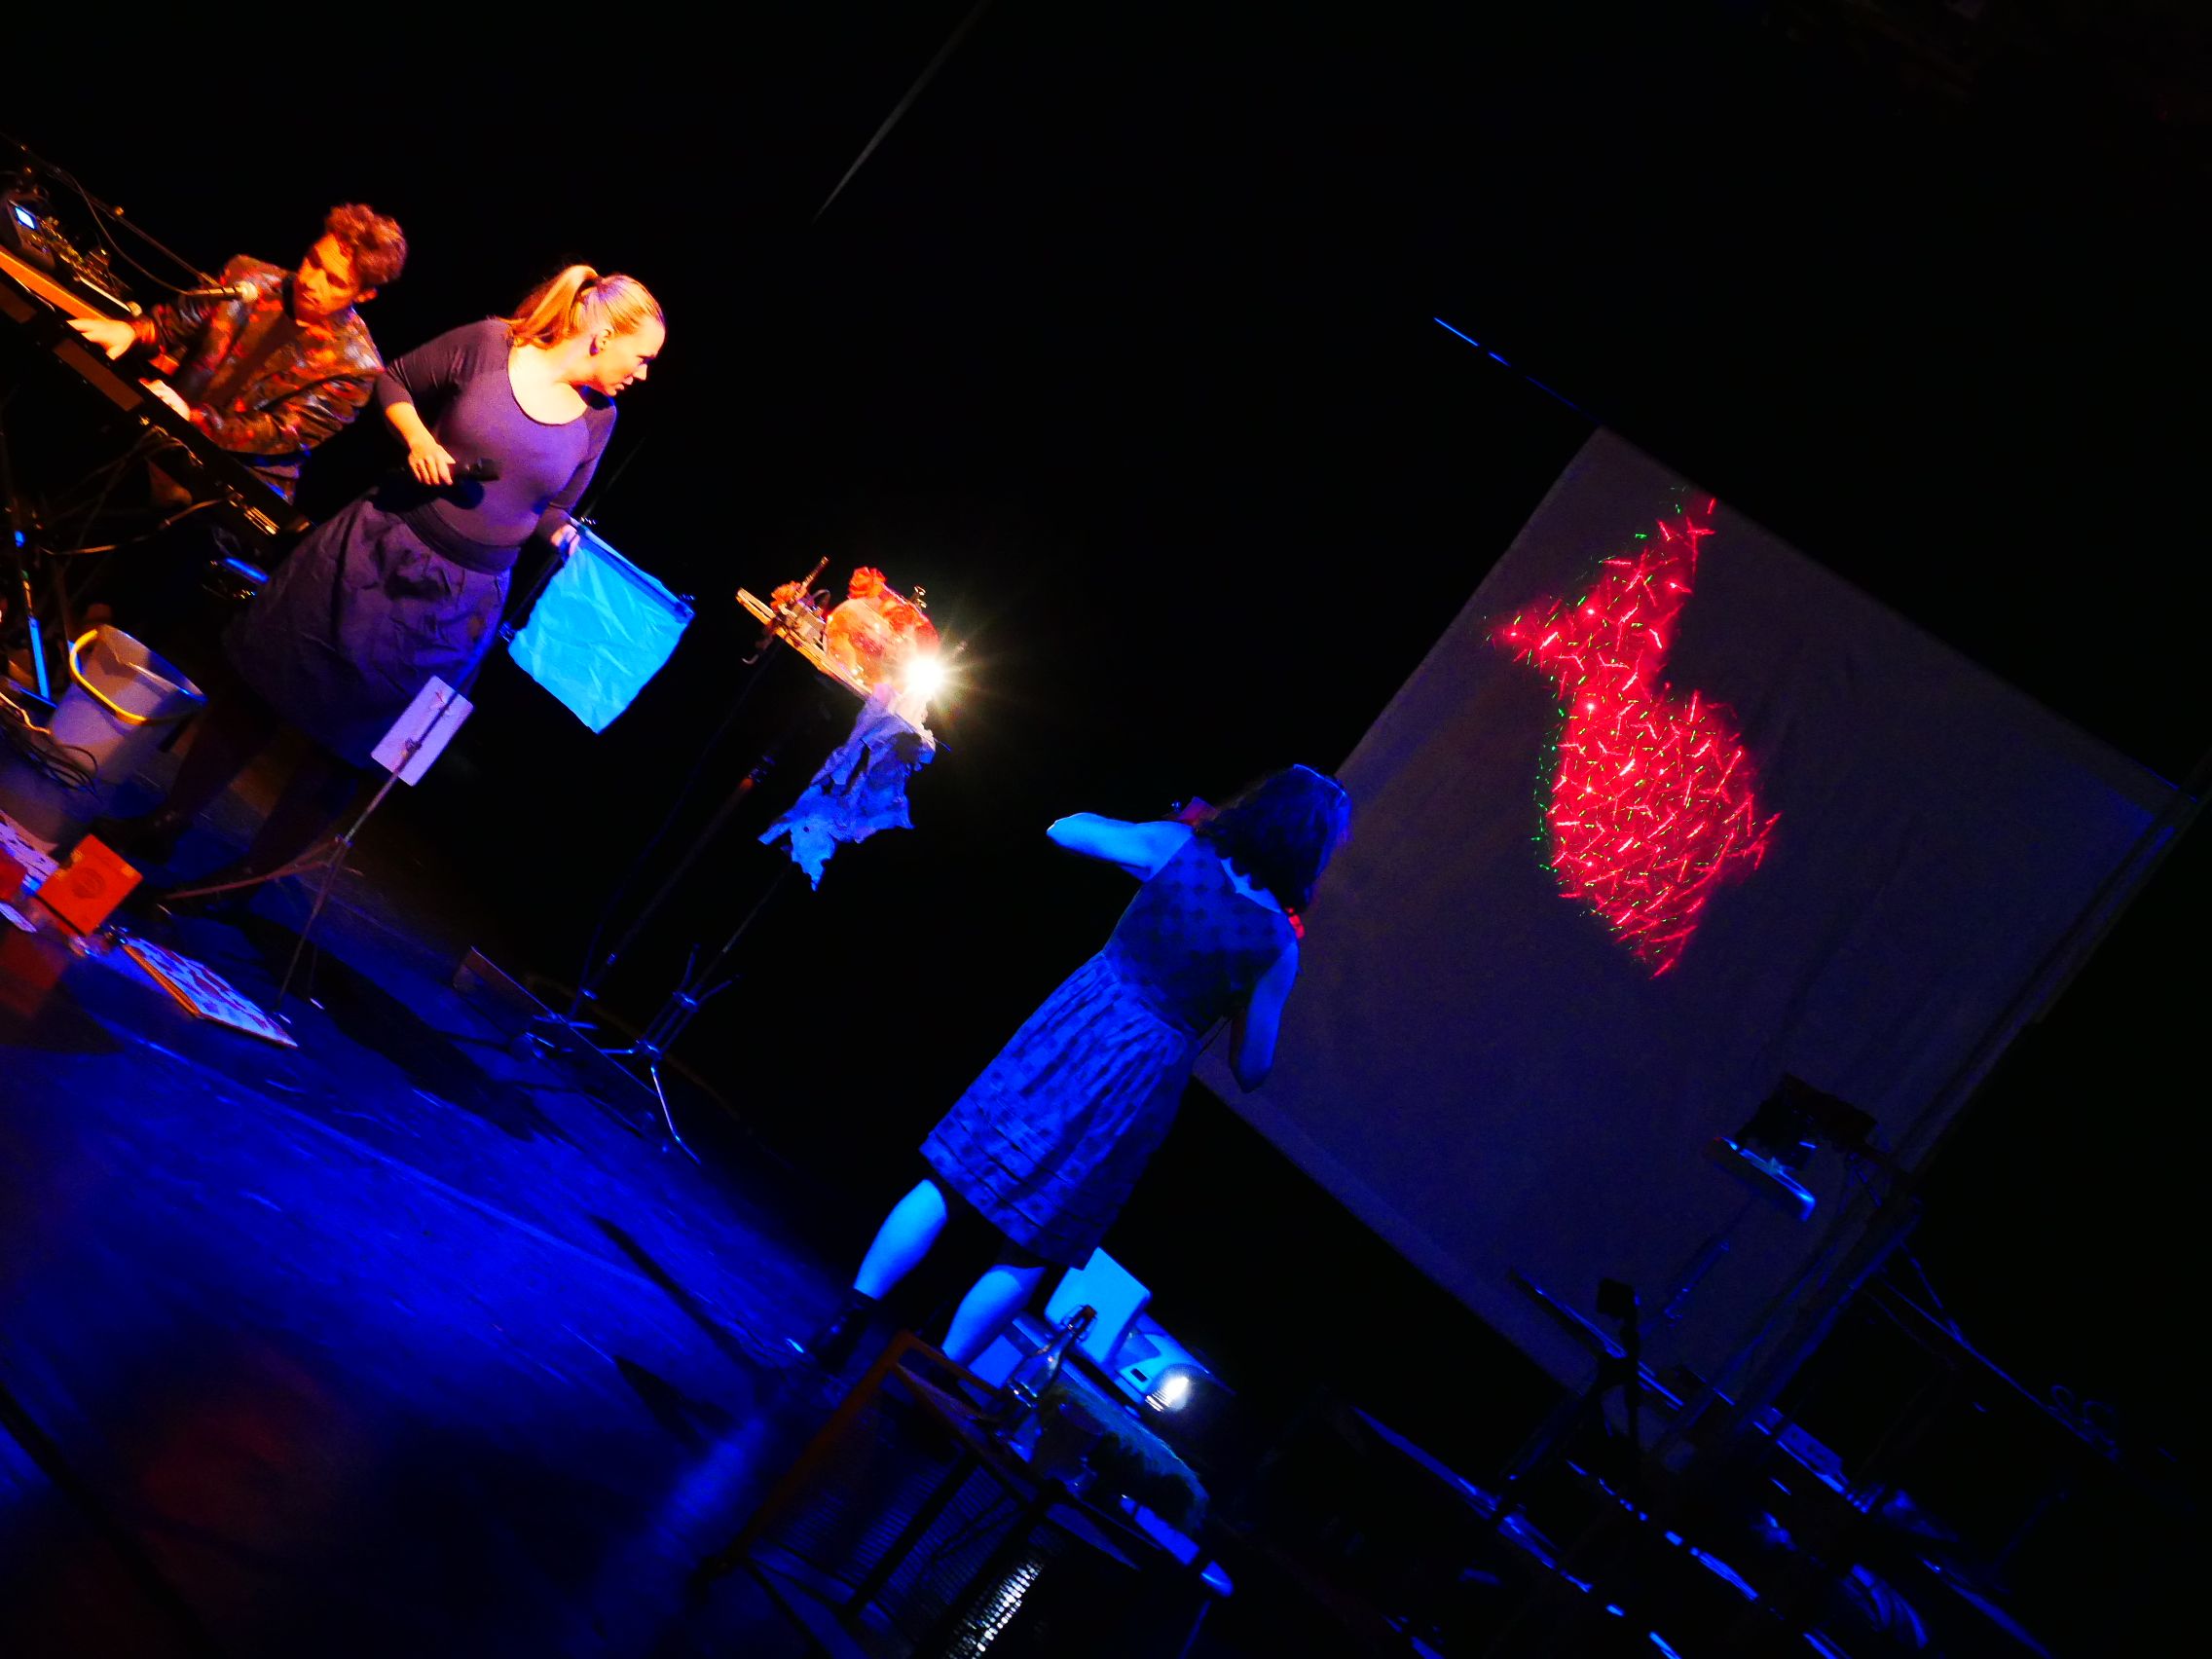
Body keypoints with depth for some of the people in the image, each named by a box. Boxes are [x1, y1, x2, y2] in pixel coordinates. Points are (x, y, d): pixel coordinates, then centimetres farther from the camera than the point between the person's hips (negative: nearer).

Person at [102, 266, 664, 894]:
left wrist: (575, 546, -8)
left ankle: (247, 878, 23)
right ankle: (166, 825, 26)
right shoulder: (487, 344, -8)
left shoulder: (598, 417, 1)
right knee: (264, 690, 8)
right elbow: (392, 380, 4)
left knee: (350, 743, 7)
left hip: (458, 601, 2)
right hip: (380, 551, -1)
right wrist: (417, 436, -13)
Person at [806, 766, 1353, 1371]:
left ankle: (849, 1321, 7)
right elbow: (1251, 1070, -3)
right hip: (1139, 1082, -1)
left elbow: (1064, 829, 6)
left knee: (948, 1178, 12)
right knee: (1028, 1254, 12)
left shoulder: (1178, 846, -8)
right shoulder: (1278, 943, -10)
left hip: (1071, 1027, 2)